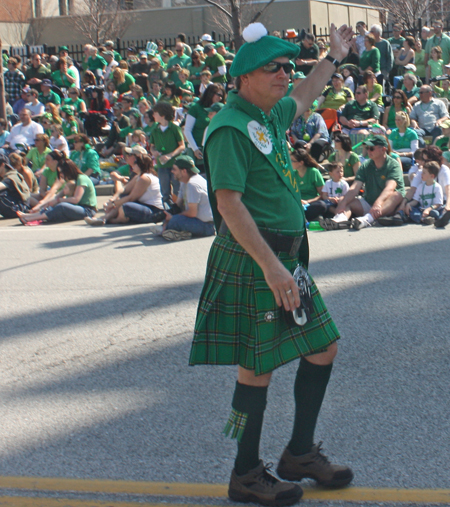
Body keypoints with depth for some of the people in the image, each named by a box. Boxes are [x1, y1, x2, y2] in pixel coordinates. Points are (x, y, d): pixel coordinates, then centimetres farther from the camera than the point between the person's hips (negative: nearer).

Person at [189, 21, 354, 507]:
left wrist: (334, 57, 44)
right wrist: (270, 266, -27)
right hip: (251, 261, -10)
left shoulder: (270, 116, 12)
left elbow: (301, 99, 38)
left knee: (323, 347, 12)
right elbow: (229, 203, -23)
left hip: (284, 256, 10)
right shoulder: (230, 128, -16)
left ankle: (300, 453, 25)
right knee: (257, 367, -3)